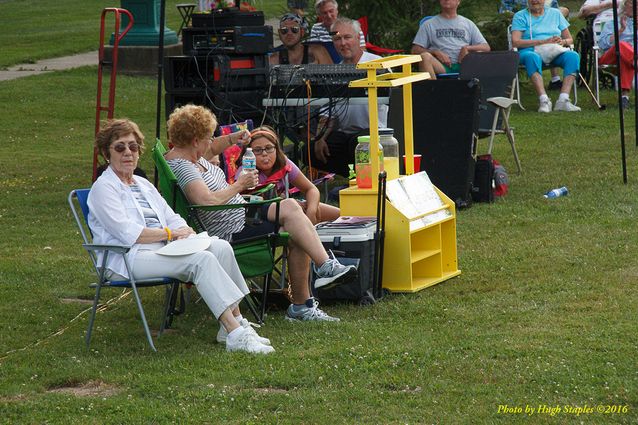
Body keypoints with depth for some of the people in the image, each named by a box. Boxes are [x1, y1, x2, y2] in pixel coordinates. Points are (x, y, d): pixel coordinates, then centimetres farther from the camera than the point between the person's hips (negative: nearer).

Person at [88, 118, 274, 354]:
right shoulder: (103, 187, 0)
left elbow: (172, 218, 21)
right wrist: (170, 233, -9)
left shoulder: (143, 184, 26)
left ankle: (235, 322, -20)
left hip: (162, 247, 8)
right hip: (128, 258, -8)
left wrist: (185, 232, -3)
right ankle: (235, 334, -35)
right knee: (202, 259, -29)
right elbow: (127, 233, -12)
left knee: (221, 247, -16)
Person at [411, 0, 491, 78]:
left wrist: (467, 48, -4)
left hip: (464, 66, 1)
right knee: (425, 57, -33)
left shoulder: (468, 24, 23)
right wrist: (436, 53, -6)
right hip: (441, 66, -1)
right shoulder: (428, 24, 20)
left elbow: (486, 47, 16)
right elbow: (415, 50, 11)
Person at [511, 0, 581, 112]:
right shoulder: (520, 16, 12)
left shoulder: (555, 13, 22)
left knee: (573, 55, -29)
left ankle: (563, 99, -38)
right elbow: (515, 42, -5)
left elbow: (570, 39, 19)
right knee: (531, 57, -39)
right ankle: (544, 100, -49)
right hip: (532, 51, -3)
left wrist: (563, 41, -7)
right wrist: (542, 42, -13)